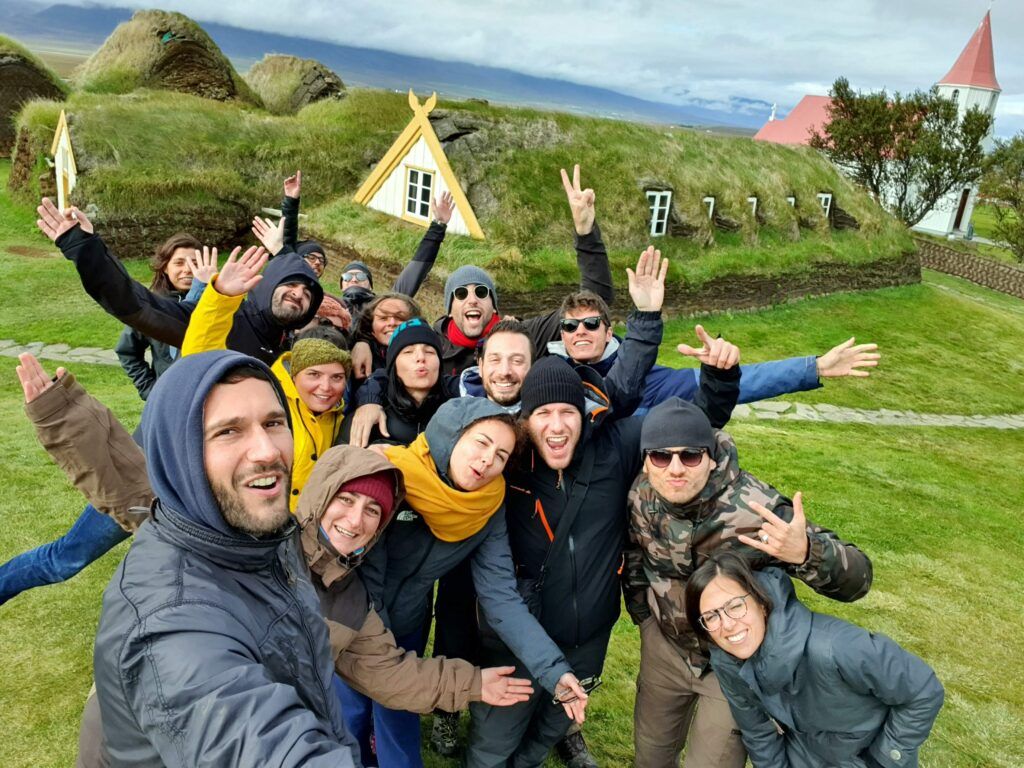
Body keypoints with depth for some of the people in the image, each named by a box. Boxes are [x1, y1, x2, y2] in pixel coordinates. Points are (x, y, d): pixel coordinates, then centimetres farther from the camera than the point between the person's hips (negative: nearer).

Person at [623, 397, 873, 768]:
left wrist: (804, 553, -54)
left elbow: (857, 579, -34)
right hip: (665, 645, 4)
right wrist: (643, 612, 8)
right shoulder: (642, 494, -19)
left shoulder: (757, 512, -34)